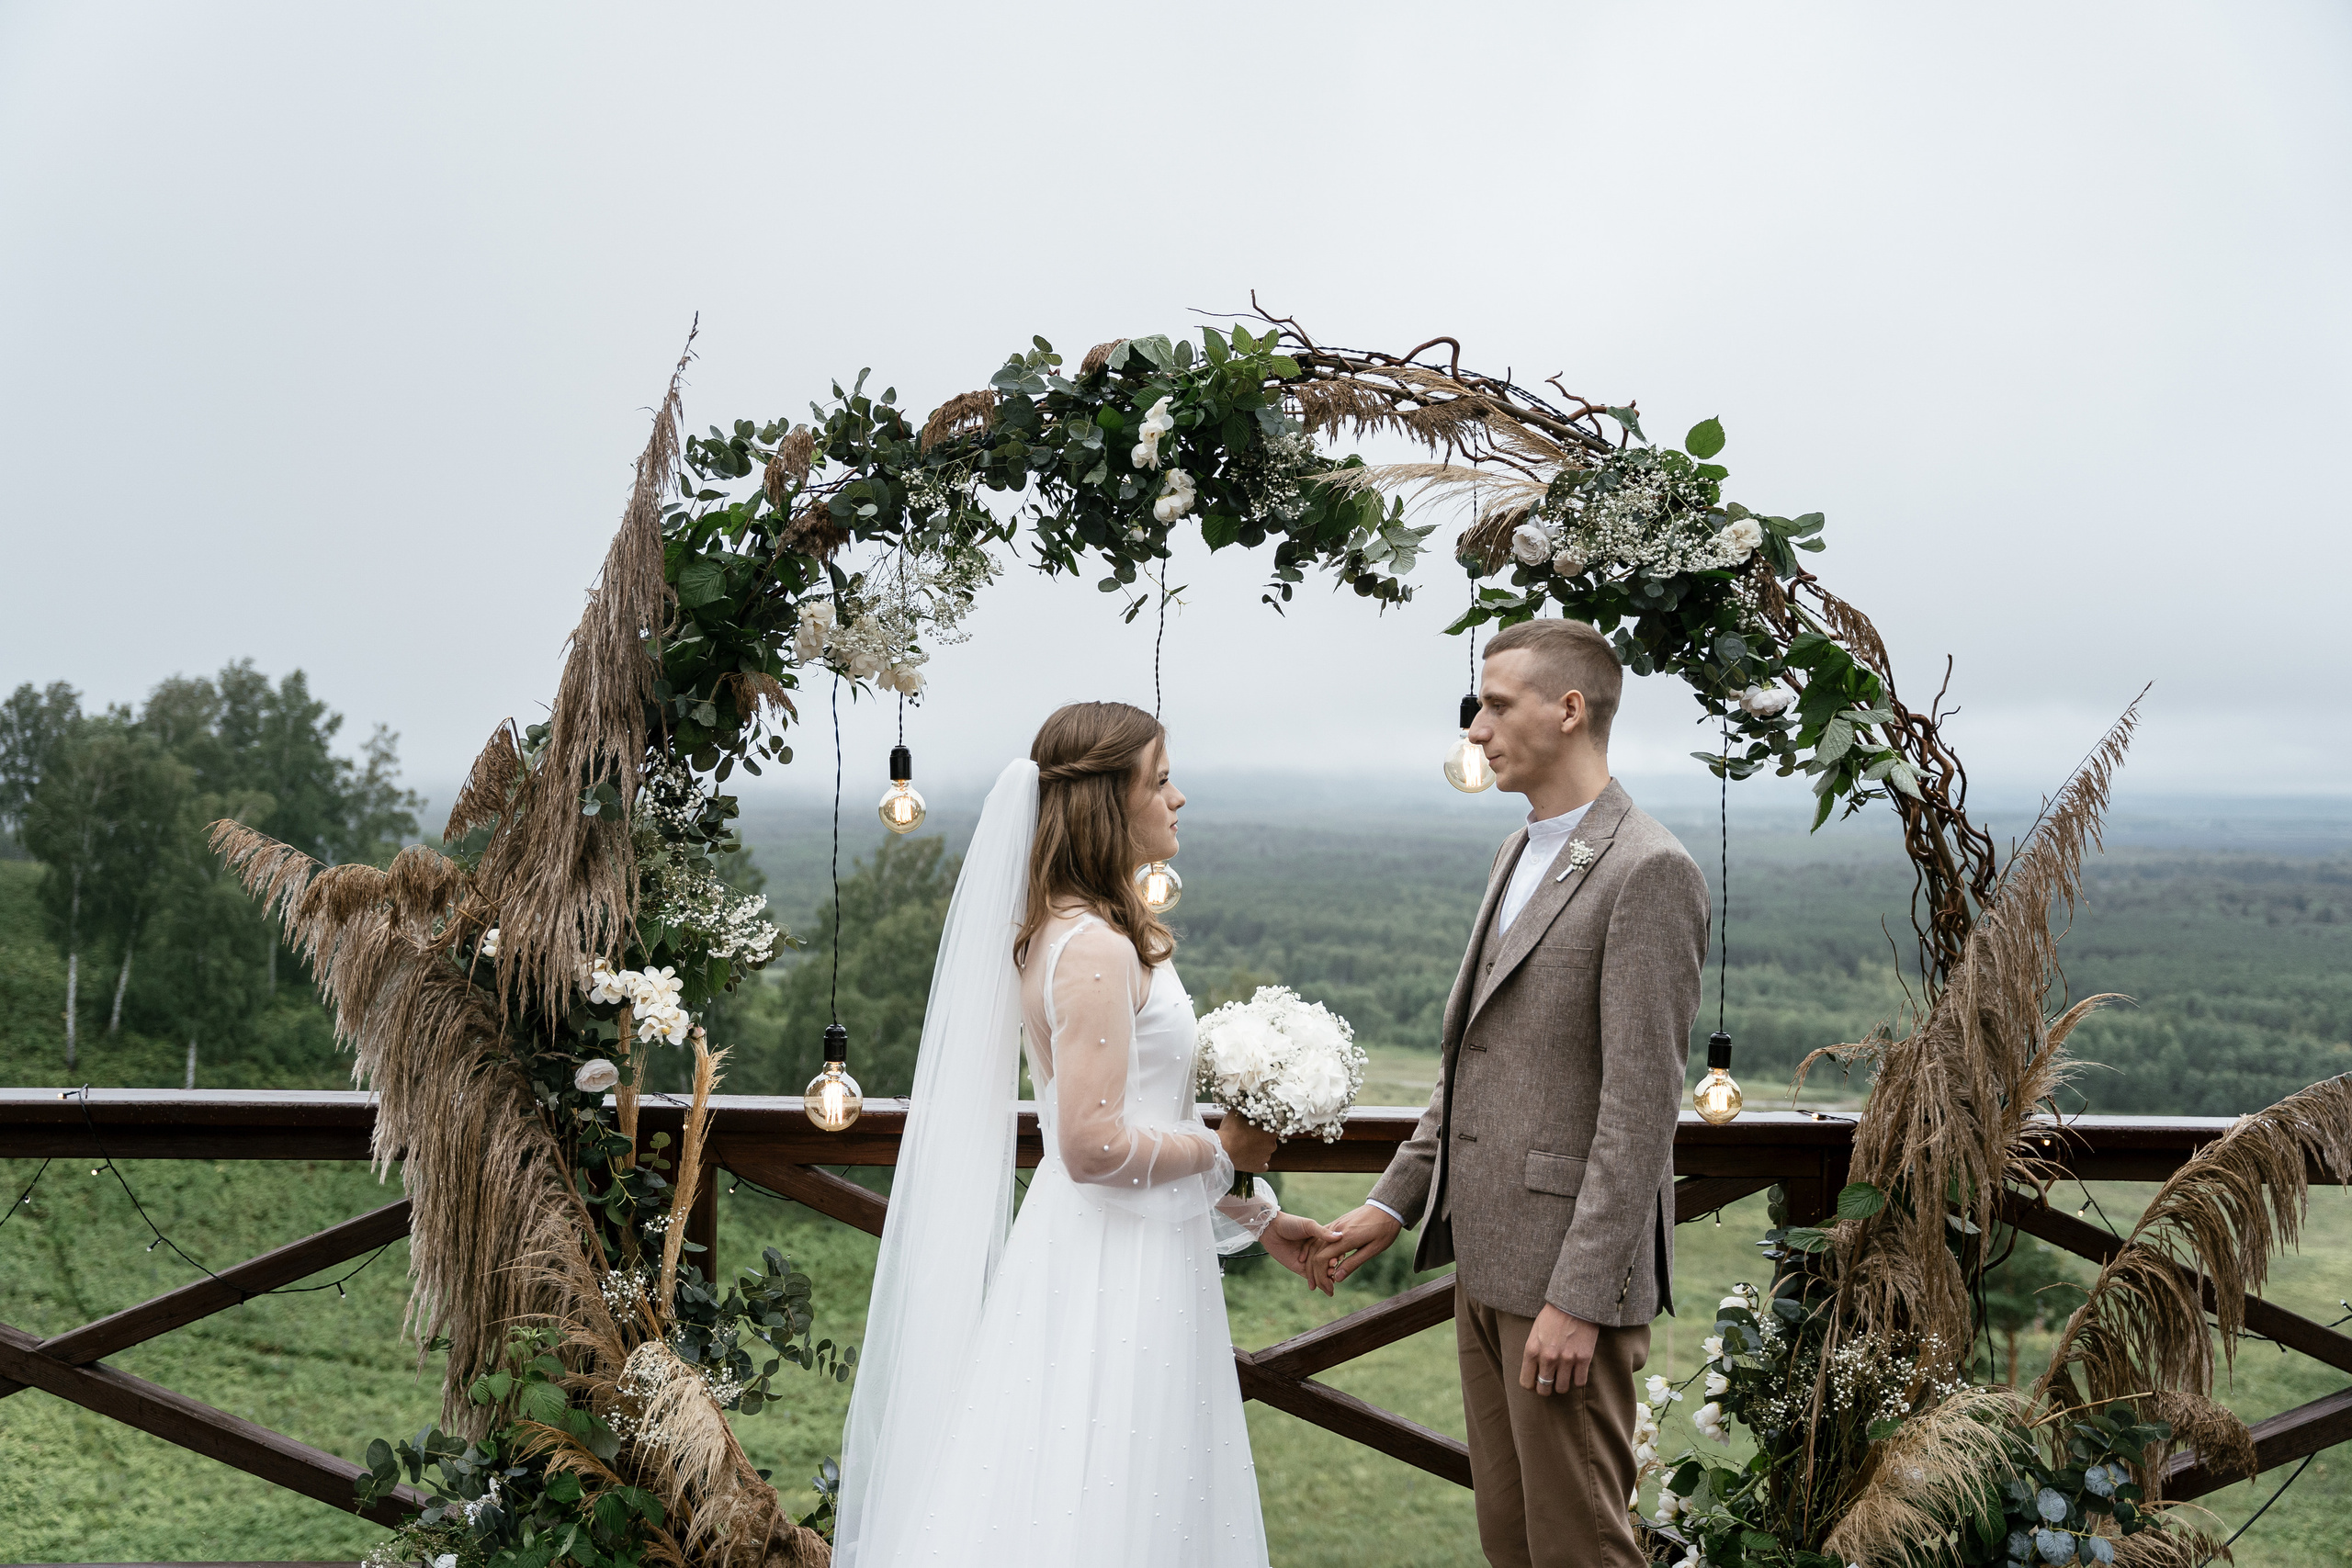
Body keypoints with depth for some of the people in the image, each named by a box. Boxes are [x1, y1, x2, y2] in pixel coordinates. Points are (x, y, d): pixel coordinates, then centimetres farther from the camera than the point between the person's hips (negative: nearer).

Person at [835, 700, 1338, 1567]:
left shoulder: (1061, 931, 11)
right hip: (1117, 1271, -10)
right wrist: (1226, 1150, -10)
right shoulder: (1097, 950, -20)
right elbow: (1094, 1146, -25)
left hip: (1103, 1256, 10)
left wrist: (1257, 1215, 17)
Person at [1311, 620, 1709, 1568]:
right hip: (1487, 1259, 9)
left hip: (1572, 1273, -8)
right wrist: (1393, 1203, 13)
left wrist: (1578, 1299, -20)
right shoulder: (1516, 856, 14)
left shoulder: (1648, 871, -15)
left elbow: (1641, 1104, -19)